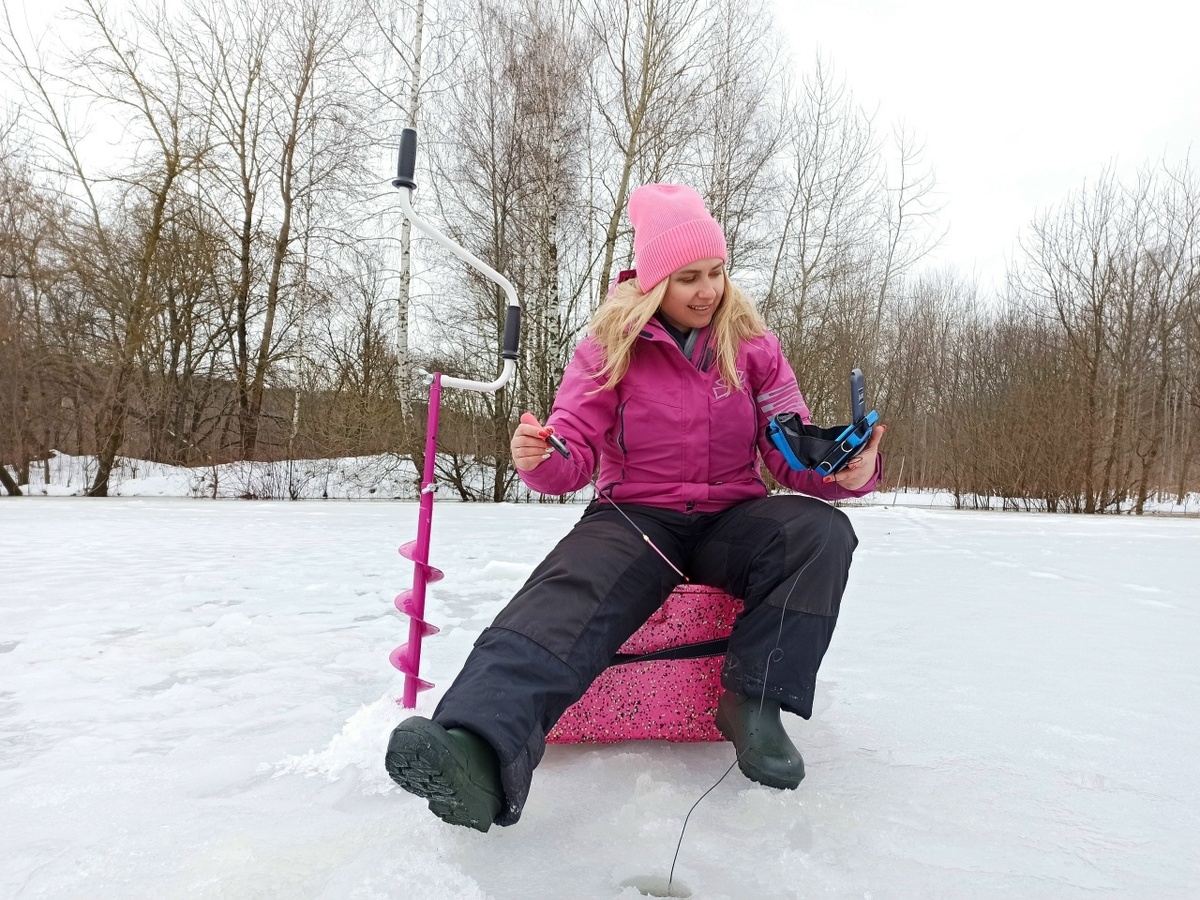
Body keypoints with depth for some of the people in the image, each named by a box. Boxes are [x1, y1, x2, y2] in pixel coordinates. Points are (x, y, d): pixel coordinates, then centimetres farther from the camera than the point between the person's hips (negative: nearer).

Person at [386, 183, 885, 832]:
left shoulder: (753, 346, 5)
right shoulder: (611, 346, 1)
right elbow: (575, 451, -7)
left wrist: (849, 470, -22)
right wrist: (539, 458, -32)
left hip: (731, 520, 3)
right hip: (636, 517, -2)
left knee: (822, 529, -27)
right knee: (573, 590, -34)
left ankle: (753, 704, -21)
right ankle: (485, 755, -56)